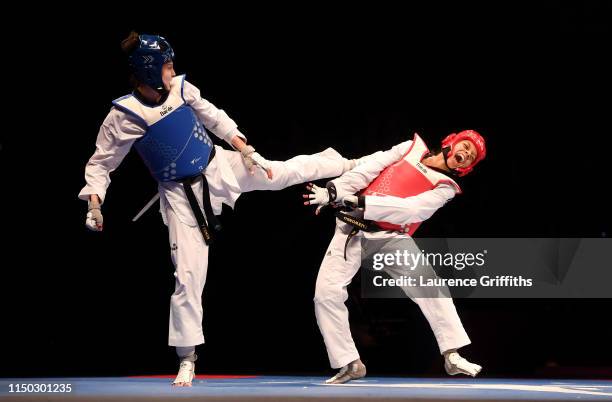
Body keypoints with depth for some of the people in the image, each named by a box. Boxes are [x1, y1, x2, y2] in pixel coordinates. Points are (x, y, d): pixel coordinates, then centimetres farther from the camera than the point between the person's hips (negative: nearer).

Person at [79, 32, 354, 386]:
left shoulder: (181, 88, -11)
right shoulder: (124, 115, -22)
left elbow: (214, 117, 6)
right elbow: (100, 163, -13)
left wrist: (243, 148, -1)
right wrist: (94, 203, -27)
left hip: (218, 167, 4)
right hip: (181, 194, -4)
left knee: (283, 173, 15)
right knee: (188, 274, -3)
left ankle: (344, 164, 45)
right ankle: (187, 359, 9)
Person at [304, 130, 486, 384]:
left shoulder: (444, 188, -1)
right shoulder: (412, 148, 7)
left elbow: (410, 209, -18)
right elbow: (370, 167, -3)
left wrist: (359, 202, -29)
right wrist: (334, 190, -19)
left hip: (392, 236, -1)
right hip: (353, 229, 1)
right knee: (326, 293, -10)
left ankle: (452, 356, -11)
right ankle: (349, 364, 2)